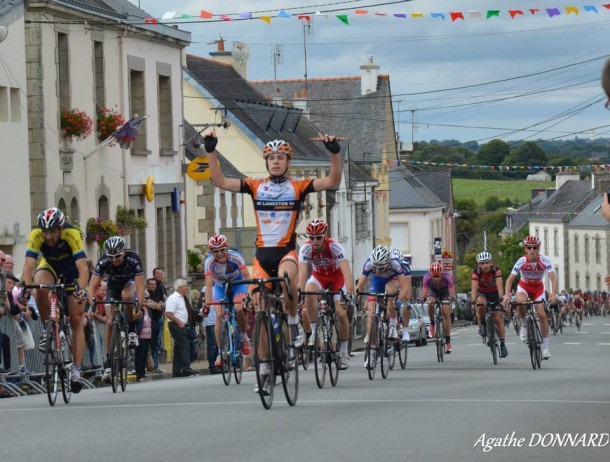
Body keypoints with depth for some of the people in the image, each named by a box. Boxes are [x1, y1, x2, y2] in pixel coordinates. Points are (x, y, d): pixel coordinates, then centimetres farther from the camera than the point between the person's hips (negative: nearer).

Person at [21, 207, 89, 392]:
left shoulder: (72, 234, -36)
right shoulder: (36, 235, -31)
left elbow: (83, 268, -43)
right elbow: (28, 266, -37)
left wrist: (81, 290, -59)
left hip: (71, 267, -1)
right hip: (49, 265, 1)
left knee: (76, 320, -7)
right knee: (41, 288, -35)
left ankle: (76, 370, -4)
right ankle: (47, 329, -12)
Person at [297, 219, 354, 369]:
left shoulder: (335, 247, -32)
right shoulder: (305, 249, -27)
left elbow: (346, 272, -39)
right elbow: (302, 272, -36)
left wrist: (349, 294, -52)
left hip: (337, 277, -1)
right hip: (319, 277, 1)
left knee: (341, 313, -13)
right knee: (309, 295, -32)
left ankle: (344, 352, 5)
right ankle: (315, 333, -18)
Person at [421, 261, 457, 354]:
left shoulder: (447, 277, -36)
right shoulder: (427, 277, -34)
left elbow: (452, 290, -43)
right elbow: (424, 290, -40)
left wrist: (452, 297, -63)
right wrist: (423, 298, -61)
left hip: (444, 290, -1)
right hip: (433, 290, 1)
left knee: (446, 313, -12)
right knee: (430, 303, -31)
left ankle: (448, 341, -8)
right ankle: (432, 324, -5)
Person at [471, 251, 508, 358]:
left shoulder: (496, 270, -26)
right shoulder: (476, 272, -25)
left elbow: (499, 285, -36)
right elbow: (474, 287, -34)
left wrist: (501, 298, -50)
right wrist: (473, 301, -48)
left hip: (494, 293, 0)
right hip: (482, 293, 0)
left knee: (498, 318, -10)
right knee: (481, 303, -35)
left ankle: (502, 344, -3)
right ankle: (482, 325, -13)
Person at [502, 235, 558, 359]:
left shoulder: (545, 261, -25)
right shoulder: (521, 261, -26)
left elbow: (553, 278, -31)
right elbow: (510, 279, -23)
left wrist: (553, 294, -47)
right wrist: (506, 295, -37)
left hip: (538, 288, 1)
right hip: (524, 286, -1)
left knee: (542, 314, -11)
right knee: (520, 301, -35)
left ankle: (545, 346, 1)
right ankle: (524, 324, -7)